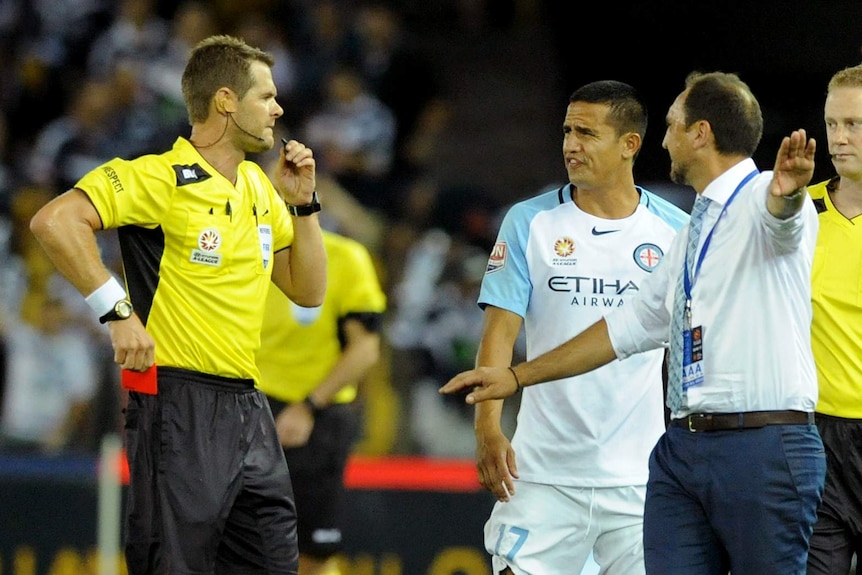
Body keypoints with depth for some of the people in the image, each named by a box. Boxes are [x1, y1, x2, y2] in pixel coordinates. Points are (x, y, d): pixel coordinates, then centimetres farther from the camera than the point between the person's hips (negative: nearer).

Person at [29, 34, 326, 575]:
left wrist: (303, 203, 8)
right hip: (180, 406, -8)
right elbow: (55, 221, -22)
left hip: (249, 409, 8)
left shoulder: (258, 187, 15)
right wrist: (119, 312, -22)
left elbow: (307, 291, 20)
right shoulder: (161, 179, -11)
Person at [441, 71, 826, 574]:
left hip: (764, 447, -8)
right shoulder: (691, 233, 24)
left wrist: (788, 189, -55)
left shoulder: (760, 201, -3)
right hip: (682, 448, 8)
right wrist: (517, 376, 34)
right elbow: (630, 326, 32)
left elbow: (780, 210, -29)